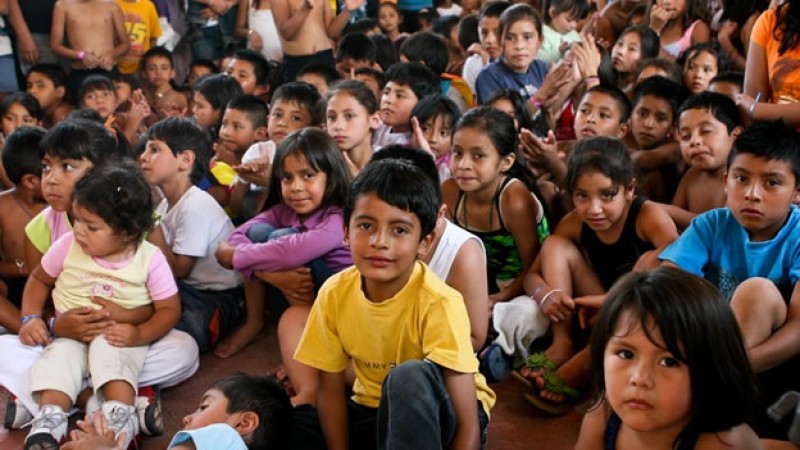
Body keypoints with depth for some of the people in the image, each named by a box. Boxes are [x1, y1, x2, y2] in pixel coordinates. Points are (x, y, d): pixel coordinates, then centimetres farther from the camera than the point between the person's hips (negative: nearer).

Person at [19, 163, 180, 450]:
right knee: (60, 356, -28)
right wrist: (30, 318, -6)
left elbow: (169, 309, -10)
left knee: (107, 349, -34)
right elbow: (39, 280, 10)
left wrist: (140, 335, -28)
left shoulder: (150, 259, -14)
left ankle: (119, 415, -39)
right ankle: (49, 421, -36)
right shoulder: (67, 246, -7)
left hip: (120, 338, -2)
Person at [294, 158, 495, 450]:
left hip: (440, 416, -4)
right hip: (375, 412, 4)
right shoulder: (334, 294, -13)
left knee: (410, 376, -35)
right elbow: (330, 390, -4)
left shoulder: (439, 304, -27)